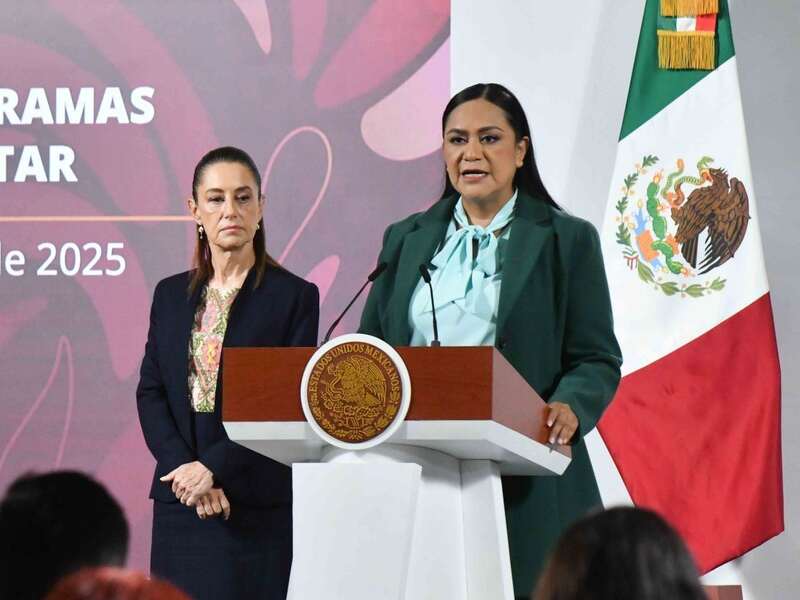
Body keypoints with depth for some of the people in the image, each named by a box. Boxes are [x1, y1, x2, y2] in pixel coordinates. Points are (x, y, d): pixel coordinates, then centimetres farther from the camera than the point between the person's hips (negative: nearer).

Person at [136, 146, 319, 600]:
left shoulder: (294, 295, -1)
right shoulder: (171, 295, 13)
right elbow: (150, 392, 8)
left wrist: (213, 467, -14)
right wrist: (182, 467, -9)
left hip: (261, 507, -4)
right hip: (181, 502, 4)